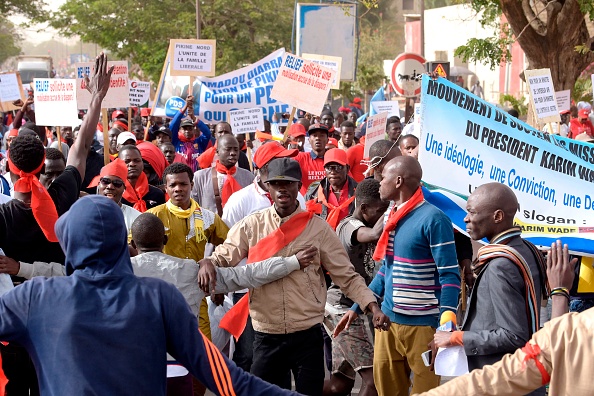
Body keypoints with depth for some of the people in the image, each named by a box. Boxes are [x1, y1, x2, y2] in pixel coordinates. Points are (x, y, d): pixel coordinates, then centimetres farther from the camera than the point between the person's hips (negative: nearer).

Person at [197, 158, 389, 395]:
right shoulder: (251, 227, 2)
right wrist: (207, 263, -24)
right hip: (266, 337, 1)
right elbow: (222, 257, -1)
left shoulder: (318, 228, -2)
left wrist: (373, 306, -14)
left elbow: (346, 276, -1)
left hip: (308, 335, -1)